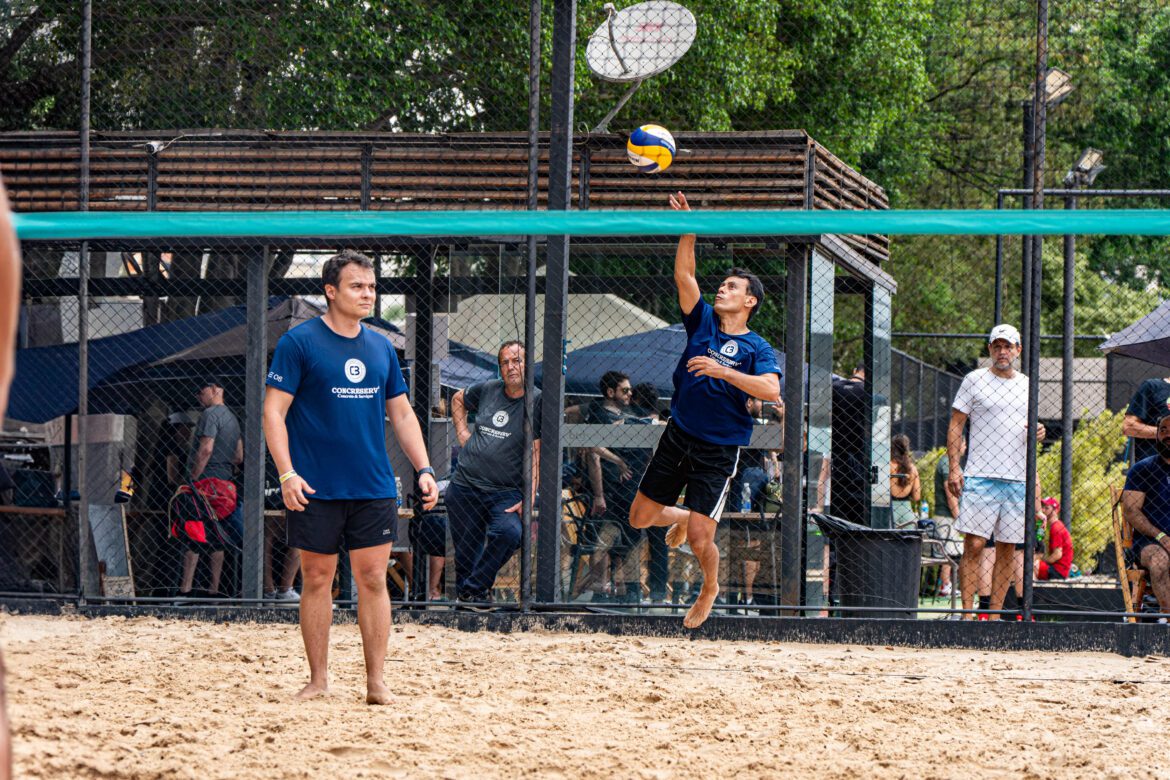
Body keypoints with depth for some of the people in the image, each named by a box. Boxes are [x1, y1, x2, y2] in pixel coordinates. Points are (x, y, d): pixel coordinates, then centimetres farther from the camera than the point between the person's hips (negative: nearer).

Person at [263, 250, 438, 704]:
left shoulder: (381, 348, 11)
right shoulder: (299, 342, -4)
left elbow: (401, 414, 18)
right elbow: (273, 411, -7)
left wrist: (423, 469, 7)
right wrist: (287, 473, -17)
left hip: (374, 488, 4)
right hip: (316, 489, -4)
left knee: (373, 580, 0)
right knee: (317, 580, 3)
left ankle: (376, 682, 4)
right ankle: (318, 679, 12)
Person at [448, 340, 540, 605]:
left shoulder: (537, 402, -4)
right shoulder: (487, 390, 7)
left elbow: (535, 454, -7)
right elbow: (458, 400, 30)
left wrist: (529, 499, -14)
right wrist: (462, 434, 16)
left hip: (505, 493, -3)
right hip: (464, 487, 3)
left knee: (510, 533, -29)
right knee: (466, 553, 4)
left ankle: (475, 588, -13)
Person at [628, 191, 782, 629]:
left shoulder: (756, 348, -6)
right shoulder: (703, 322, 6)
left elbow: (772, 390, -24)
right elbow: (683, 275, -5)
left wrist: (723, 371, -28)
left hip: (718, 451, -5)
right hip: (677, 439, 5)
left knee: (700, 540, -10)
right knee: (640, 518, 9)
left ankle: (710, 589, 22)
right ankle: (682, 518, 42)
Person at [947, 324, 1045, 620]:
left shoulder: (1027, 386, 15)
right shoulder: (974, 380, 3)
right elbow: (955, 425, 2)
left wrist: (1037, 432, 0)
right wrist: (954, 467, -8)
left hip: (1017, 479, 4)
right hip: (980, 476, -4)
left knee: (1007, 550, 4)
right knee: (974, 545, -11)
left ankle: (996, 612, 9)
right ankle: (967, 612, -10)